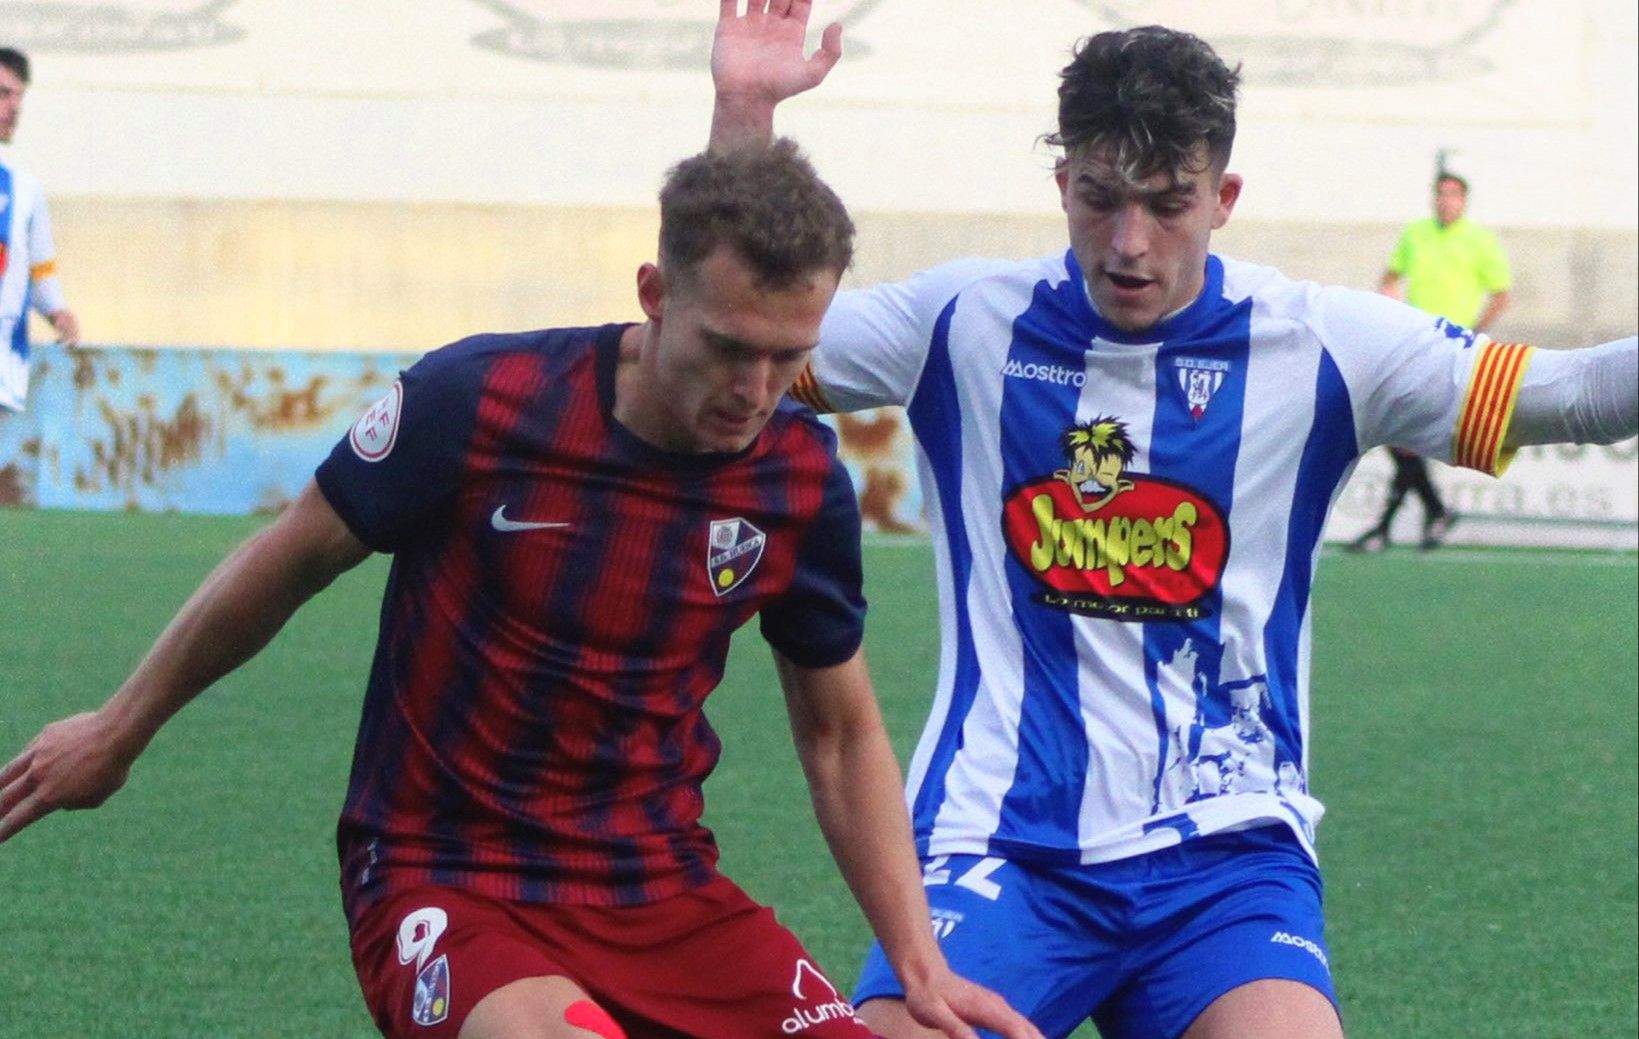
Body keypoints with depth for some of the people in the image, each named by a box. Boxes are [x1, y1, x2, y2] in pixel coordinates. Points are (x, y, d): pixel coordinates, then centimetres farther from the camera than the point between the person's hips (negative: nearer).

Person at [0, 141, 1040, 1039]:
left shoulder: (804, 485, -3)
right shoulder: (477, 402, -14)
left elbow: (841, 731, 11)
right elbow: (292, 561, 2)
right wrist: (119, 730, 14)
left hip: (662, 886, 5)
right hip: (446, 877, -4)